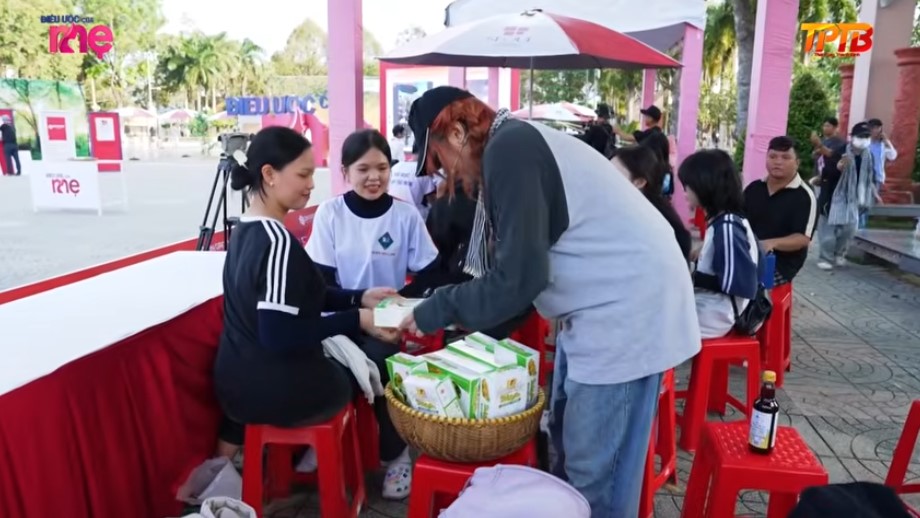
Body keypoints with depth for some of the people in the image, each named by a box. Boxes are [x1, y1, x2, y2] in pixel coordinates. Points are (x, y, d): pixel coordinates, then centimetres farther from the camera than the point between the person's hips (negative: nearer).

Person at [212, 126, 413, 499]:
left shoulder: (246, 229, 3)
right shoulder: (277, 240, -25)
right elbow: (280, 336, -26)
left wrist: (358, 298, 3)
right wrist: (357, 320, -20)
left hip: (236, 384, 8)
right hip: (277, 391, -8)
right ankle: (393, 458, 36)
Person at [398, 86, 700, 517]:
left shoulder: (509, 149, -17)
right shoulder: (518, 145, 14)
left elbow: (518, 277, -22)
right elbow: (521, 264, 17)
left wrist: (438, 311, -9)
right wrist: (463, 315, 14)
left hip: (627, 307, -11)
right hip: (604, 303, 11)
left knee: (595, 471, -1)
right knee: (566, 439, 21)